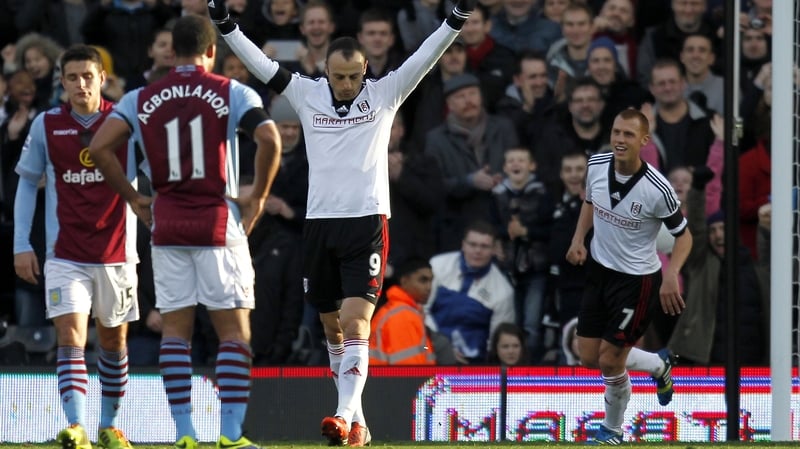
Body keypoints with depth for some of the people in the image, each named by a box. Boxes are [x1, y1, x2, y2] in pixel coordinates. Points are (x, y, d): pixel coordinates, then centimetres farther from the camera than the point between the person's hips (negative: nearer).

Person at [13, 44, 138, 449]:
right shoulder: (46, 126, 1)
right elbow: (27, 184, 9)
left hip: (117, 254, 1)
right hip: (65, 256, -1)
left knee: (113, 341, 12)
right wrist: (21, 245, 3)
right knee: (70, 336, -15)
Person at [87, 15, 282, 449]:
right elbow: (269, 139, -17)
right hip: (219, 224, -2)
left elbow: (98, 147, -4)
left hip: (167, 227, 2)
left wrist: (133, 198, 5)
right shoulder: (234, 94, -2)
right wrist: (258, 195, -5)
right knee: (235, 330, 2)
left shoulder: (141, 99, 5)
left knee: (174, 329, 7)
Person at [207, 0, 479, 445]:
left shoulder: (385, 94, 1)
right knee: (333, 329, 9)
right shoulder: (307, 94, 6)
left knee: (355, 325, -15)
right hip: (320, 222, 4)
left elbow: (425, 57, -6)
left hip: (367, 224, -4)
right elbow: (261, 63, 5)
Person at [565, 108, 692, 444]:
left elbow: (683, 235, -12)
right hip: (598, 271, 6)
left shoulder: (658, 189, -26)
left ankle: (612, 431, 26)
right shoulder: (596, 165, -11)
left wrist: (671, 274, -28)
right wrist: (578, 239, -2)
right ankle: (659, 366, 37)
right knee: (589, 357, 10)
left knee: (610, 361, -1)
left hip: (637, 281, -6)